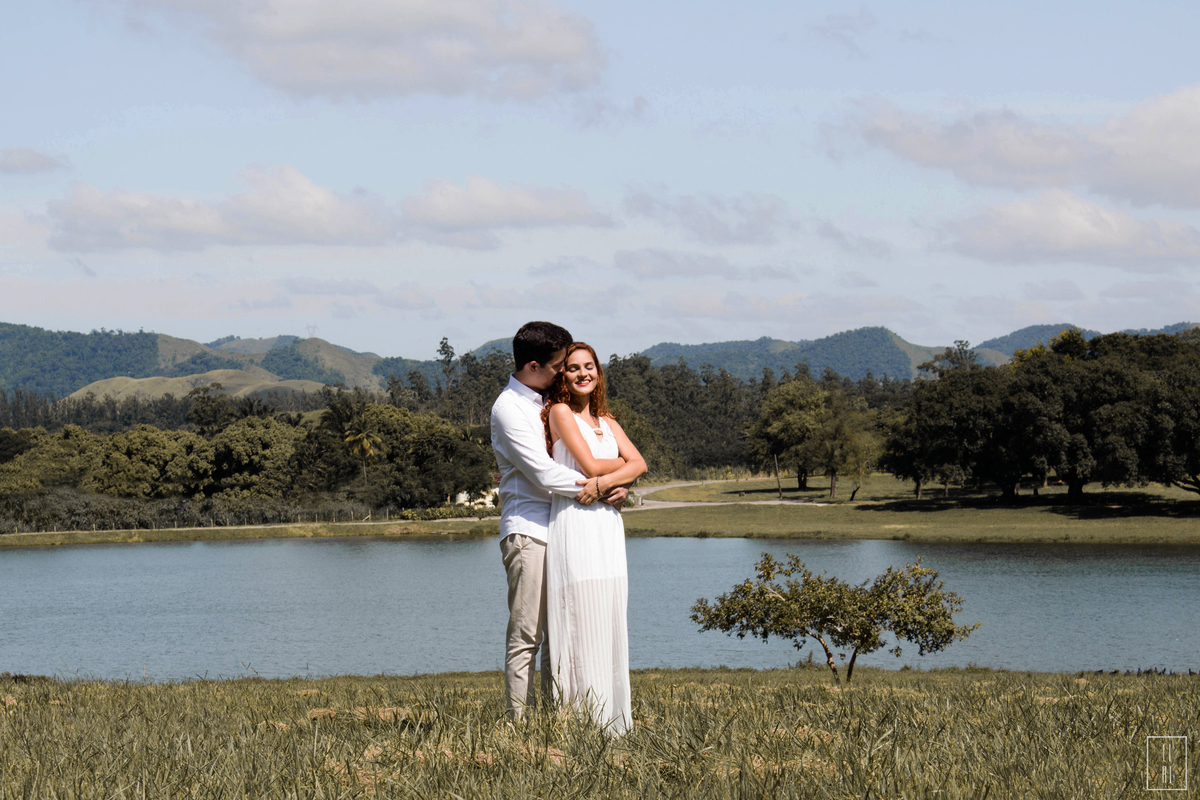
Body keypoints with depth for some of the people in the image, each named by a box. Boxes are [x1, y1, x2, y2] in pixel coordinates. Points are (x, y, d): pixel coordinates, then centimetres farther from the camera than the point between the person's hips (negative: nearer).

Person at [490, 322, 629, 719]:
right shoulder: (509, 408, -8)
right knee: (526, 636, -9)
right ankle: (519, 722, -9)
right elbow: (542, 473, -15)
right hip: (527, 531, -8)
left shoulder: (549, 403, 19)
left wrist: (615, 484, 2)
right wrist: (600, 486, -9)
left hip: (560, 529, 8)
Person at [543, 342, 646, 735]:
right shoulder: (560, 412, 1)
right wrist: (623, 462, 9)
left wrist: (605, 481, -11)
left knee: (610, 623, 4)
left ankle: (611, 721, 7)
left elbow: (639, 465, 6)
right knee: (582, 621, -11)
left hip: (608, 524, 7)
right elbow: (589, 465, -9)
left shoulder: (606, 422, 20)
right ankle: (580, 721, -11)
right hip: (574, 523, -7)